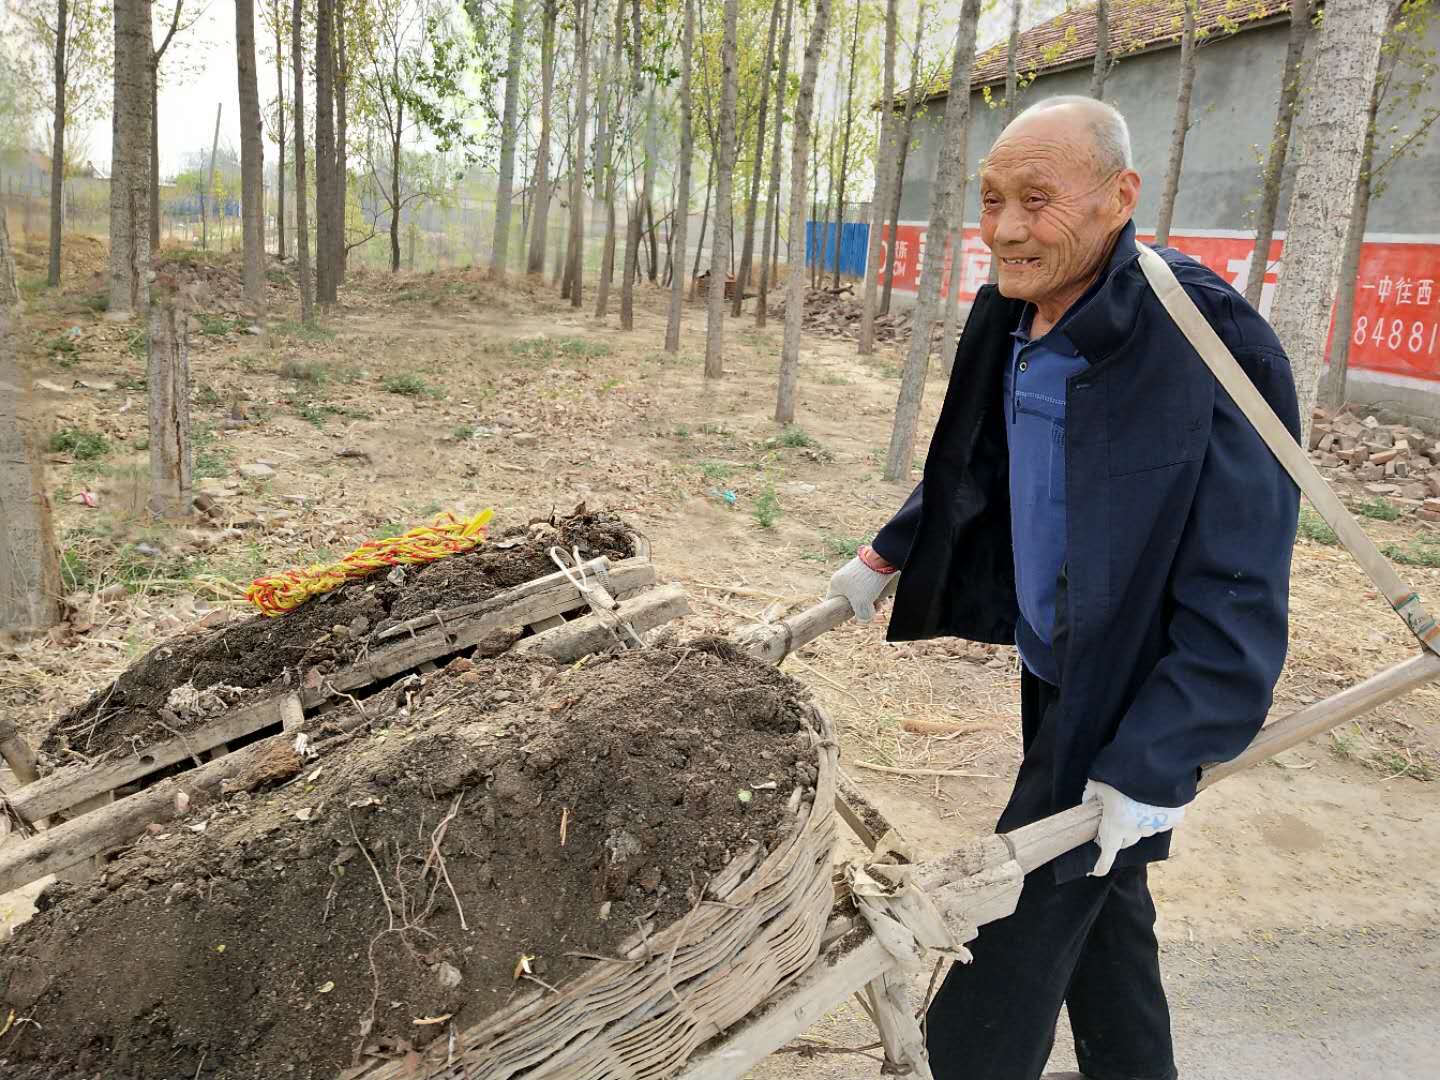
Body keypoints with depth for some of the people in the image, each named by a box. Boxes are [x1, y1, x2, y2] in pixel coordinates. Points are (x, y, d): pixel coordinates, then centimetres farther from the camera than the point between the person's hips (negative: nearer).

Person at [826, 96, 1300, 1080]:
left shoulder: (1210, 353, -27)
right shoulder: (1010, 320, -3)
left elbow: (1240, 595, -25)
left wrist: (1152, 768, -25)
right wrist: (886, 557, 14)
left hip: (1129, 696, -8)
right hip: (1050, 664, 8)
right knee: (1101, 902, 25)